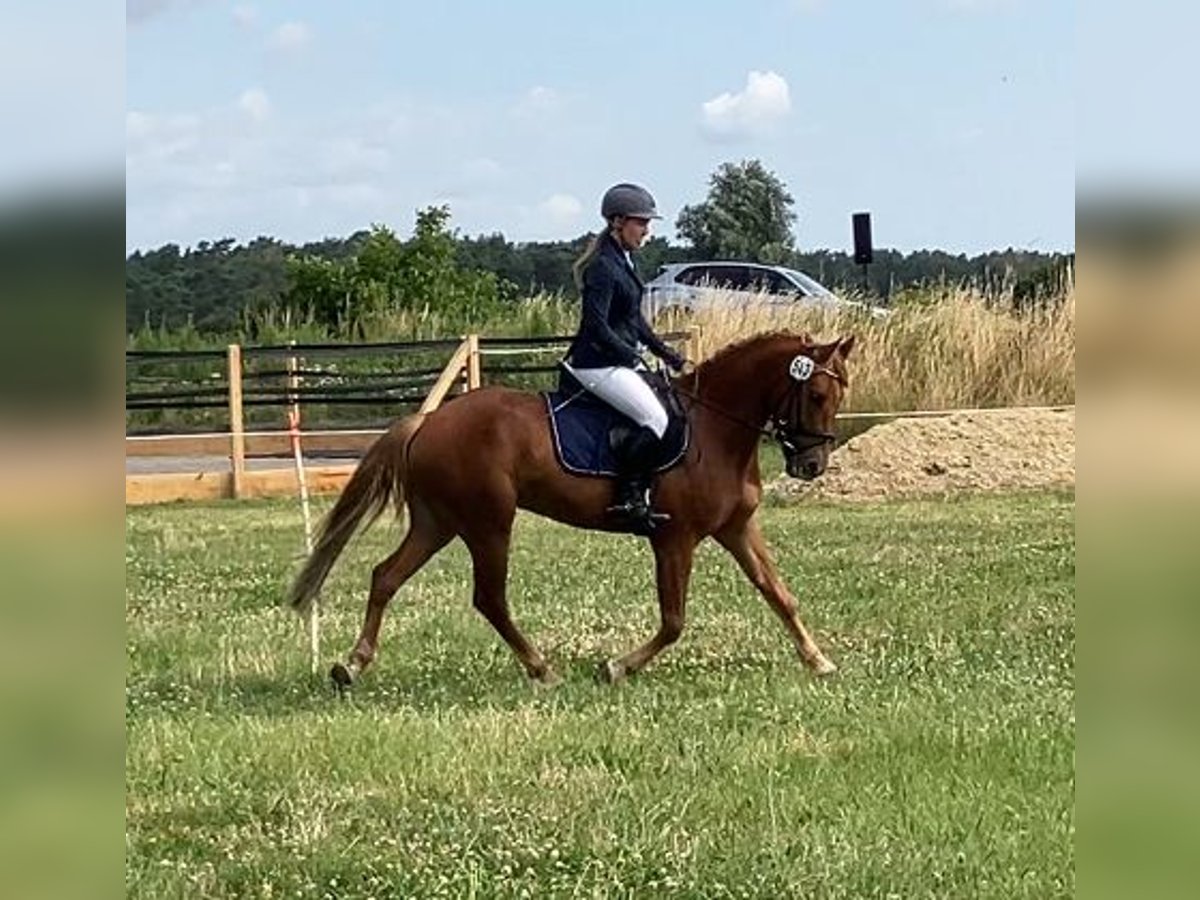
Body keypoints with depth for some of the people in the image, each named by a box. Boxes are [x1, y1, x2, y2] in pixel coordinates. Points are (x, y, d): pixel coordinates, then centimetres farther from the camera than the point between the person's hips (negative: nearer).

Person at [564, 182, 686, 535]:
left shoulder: (623, 261, 14)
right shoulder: (603, 267, -17)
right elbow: (597, 327, -22)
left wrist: (666, 353, 13)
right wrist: (632, 357, -15)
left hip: (621, 358, 11)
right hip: (599, 364, -11)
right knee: (655, 419, -22)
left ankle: (639, 492, 7)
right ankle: (627, 498, -18)